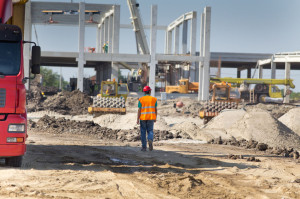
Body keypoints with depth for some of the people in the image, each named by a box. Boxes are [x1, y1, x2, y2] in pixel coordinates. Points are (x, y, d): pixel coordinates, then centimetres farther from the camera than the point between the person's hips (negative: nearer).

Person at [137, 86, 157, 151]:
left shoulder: (141, 99, -3)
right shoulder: (154, 99, 1)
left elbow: (139, 110, -7)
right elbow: (156, 109, 3)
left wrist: (138, 119, -4)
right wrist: (155, 118, 13)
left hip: (143, 118, -1)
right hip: (151, 118, 1)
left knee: (143, 132, 8)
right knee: (150, 131, 9)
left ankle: (144, 147, 7)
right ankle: (150, 140, -21)